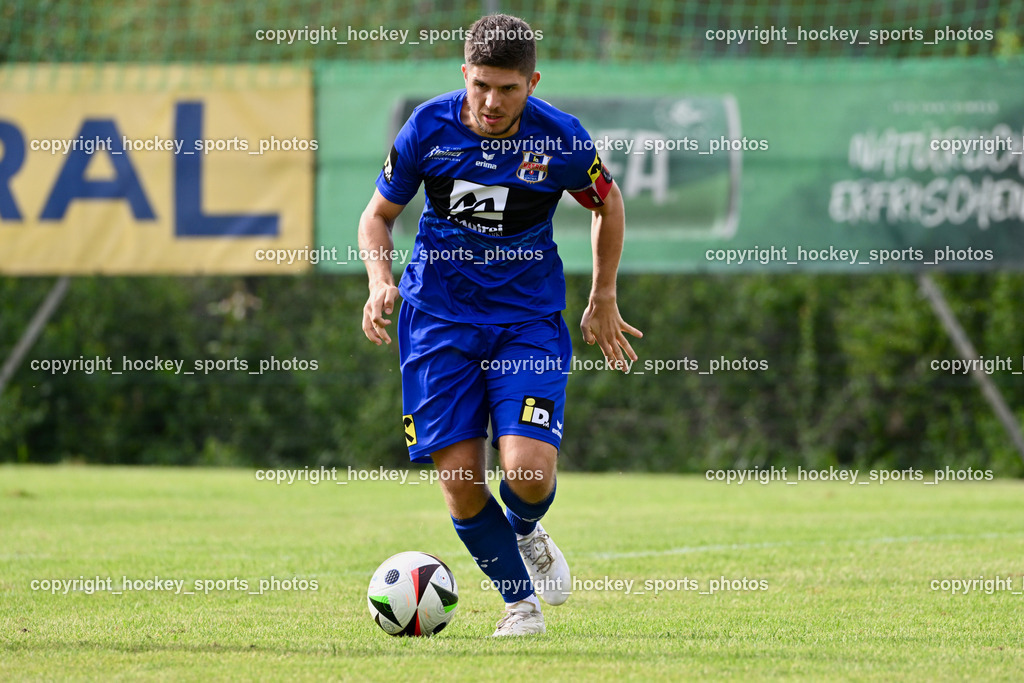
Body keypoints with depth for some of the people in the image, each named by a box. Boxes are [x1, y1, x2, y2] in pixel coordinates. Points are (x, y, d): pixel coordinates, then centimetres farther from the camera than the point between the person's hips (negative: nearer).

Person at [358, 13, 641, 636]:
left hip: (530, 320, -1)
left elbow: (608, 204, 10)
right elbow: (379, 214, 6)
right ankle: (520, 601, 18)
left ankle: (526, 534, 20)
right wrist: (380, 279, -12)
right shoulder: (428, 129, -9)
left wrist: (603, 299, 14)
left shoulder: (562, 140, -11)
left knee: (529, 473, -18)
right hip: (439, 317, 1)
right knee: (460, 483, -6)